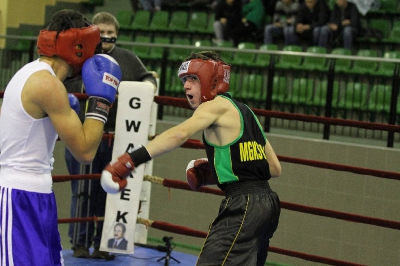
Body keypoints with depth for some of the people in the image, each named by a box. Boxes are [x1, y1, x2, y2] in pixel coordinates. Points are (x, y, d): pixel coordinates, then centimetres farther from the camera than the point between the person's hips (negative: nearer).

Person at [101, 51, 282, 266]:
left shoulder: (217, 105, -4)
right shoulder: (243, 111, 21)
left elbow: (181, 134, -25)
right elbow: (275, 168, 23)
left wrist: (130, 160, -34)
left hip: (243, 204, -10)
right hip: (268, 202, 10)